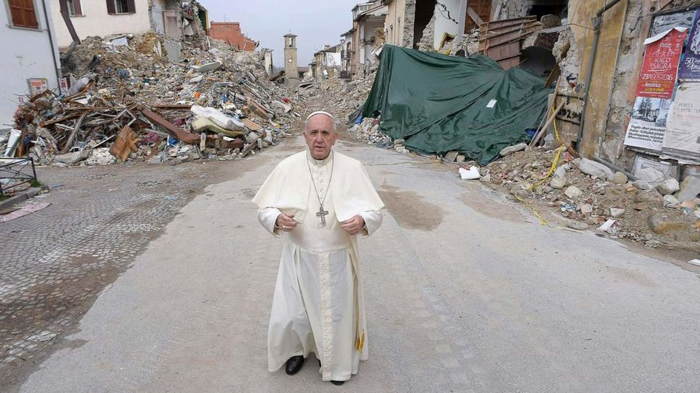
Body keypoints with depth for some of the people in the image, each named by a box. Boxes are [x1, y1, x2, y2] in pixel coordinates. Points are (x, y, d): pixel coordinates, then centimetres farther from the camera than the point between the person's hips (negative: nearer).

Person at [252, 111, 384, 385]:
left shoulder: (353, 168, -9)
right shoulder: (287, 168, -7)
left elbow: (375, 211, -6)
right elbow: (264, 209, -1)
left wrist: (362, 221, -28)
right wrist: (277, 219, -24)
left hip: (337, 259, 0)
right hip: (299, 258, 1)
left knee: (337, 312, 15)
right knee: (292, 313, 13)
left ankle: (337, 360, 46)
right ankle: (297, 349, 48)